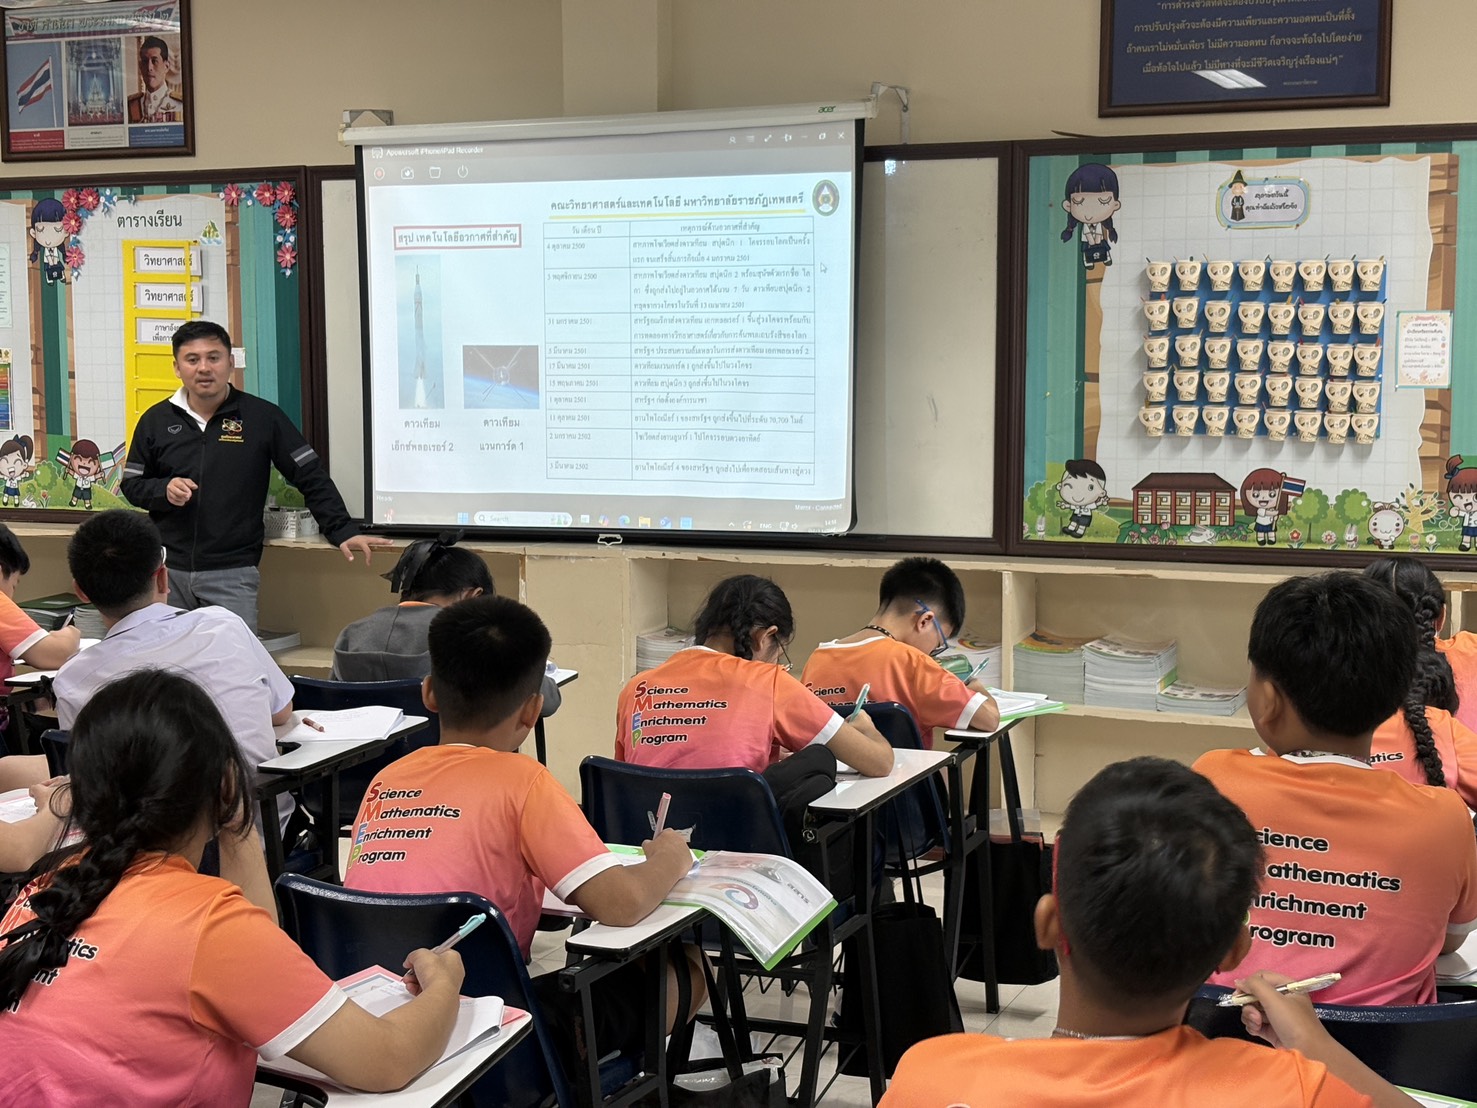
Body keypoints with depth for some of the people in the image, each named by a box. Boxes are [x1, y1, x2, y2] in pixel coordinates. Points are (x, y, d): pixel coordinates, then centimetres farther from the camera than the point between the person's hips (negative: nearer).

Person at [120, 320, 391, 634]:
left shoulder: (263, 417, 0)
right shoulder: (156, 420, 6)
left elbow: (311, 476, 0)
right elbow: (132, 485, 12)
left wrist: (343, 532, -8)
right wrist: (164, 490, -9)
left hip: (232, 574, -2)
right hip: (167, 570, 3)